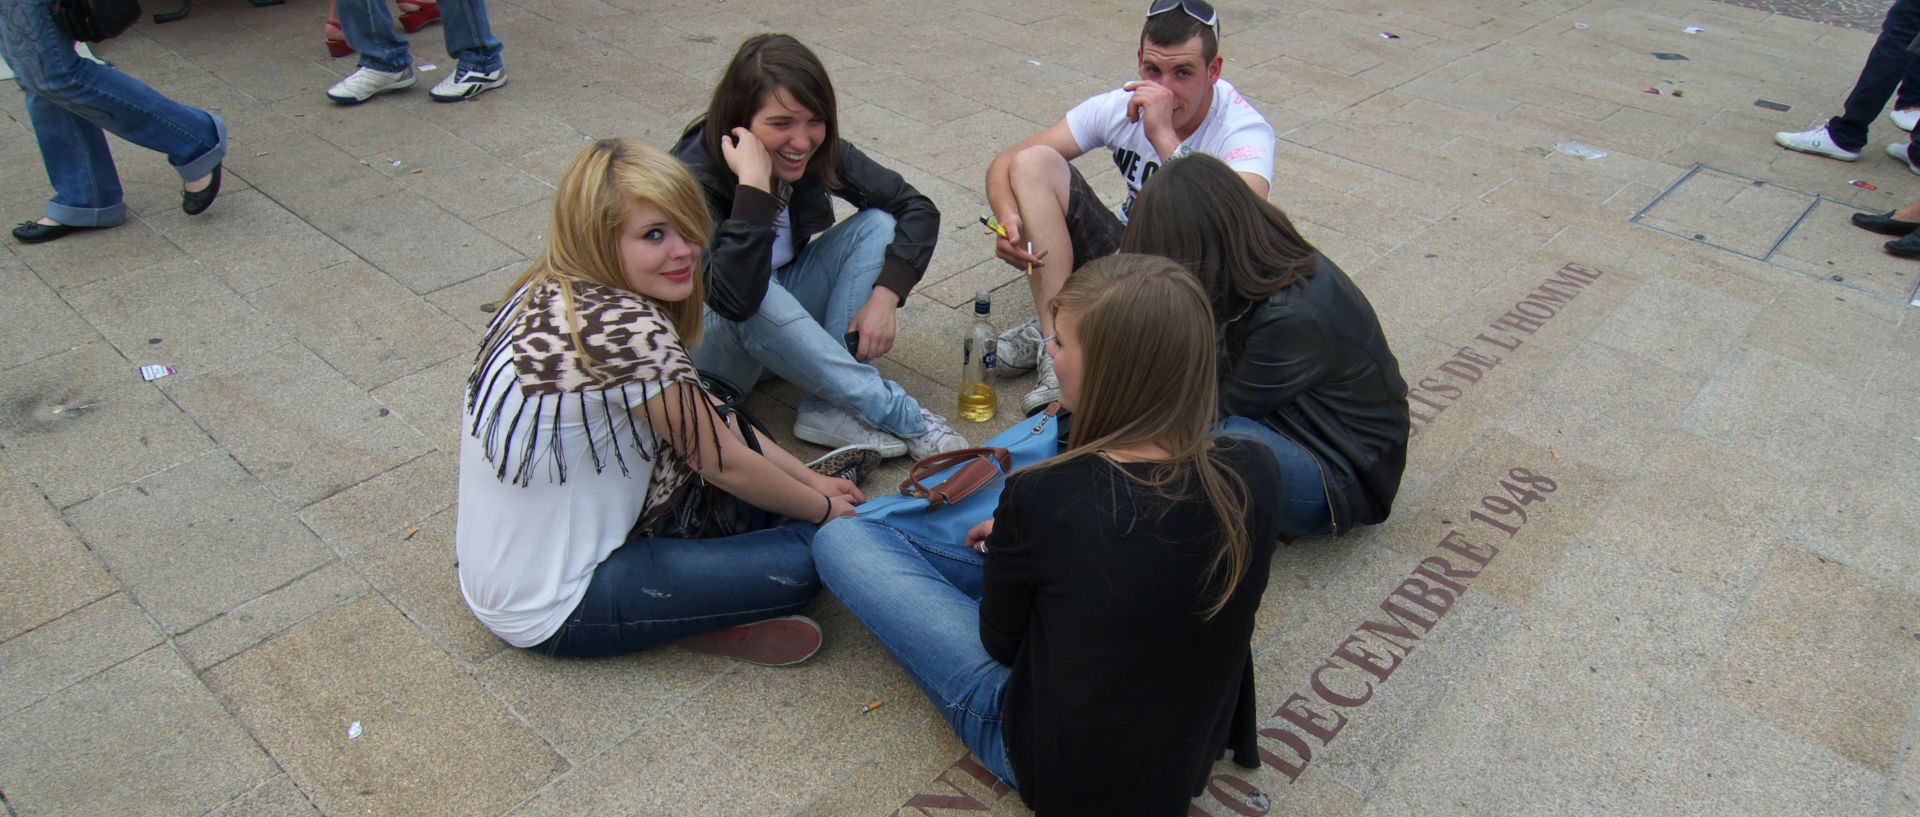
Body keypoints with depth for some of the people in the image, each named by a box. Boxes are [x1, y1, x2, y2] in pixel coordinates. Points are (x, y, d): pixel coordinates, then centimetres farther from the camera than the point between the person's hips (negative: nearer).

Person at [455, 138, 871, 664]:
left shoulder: (556, 294, 0)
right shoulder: (630, 331, -29)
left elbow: (709, 414, 7)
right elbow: (724, 463, -15)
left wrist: (812, 480, 10)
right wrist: (824, 508, 2)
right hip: (553, 613, -9)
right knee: (804, 558, -11)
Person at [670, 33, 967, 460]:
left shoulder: (818, 151, -13)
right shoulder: (694, 179, -29)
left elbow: (917, 209, -9)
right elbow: (735, 297, -43)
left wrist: (885, 296, -22)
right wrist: (754, 183, -43)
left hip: (781, 321, 6)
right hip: (711, 341, -6)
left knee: (876, 224, -14)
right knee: (759, 301, -38)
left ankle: (828, 409, -22)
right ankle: (899, 416, -27)